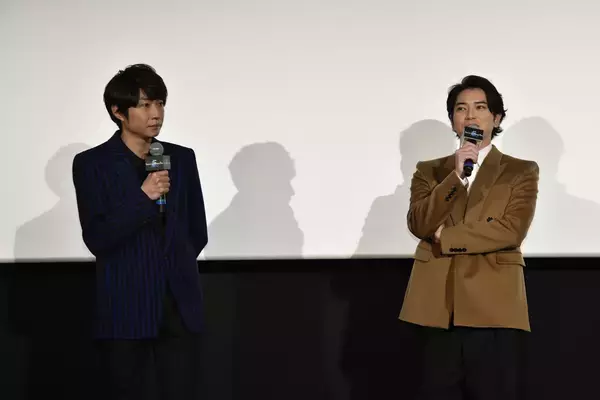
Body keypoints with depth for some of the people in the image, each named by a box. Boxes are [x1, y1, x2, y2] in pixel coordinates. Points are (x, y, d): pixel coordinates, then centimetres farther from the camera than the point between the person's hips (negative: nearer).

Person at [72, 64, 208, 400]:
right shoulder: (92, 164, -2)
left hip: (181, 307, 3)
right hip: (126, 311, -3)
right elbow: (97, 240, -10)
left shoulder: (182, 158, 10)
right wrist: (142, 197, -18)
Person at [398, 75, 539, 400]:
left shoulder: (521, 172, 8)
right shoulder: (429, 171, 15)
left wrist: (444, 237, -3)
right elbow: (419, 224, -2)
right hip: (437, 309, 2)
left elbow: (511, 231, -7)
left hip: (494, 309, -2)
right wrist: (456, 175, -12)